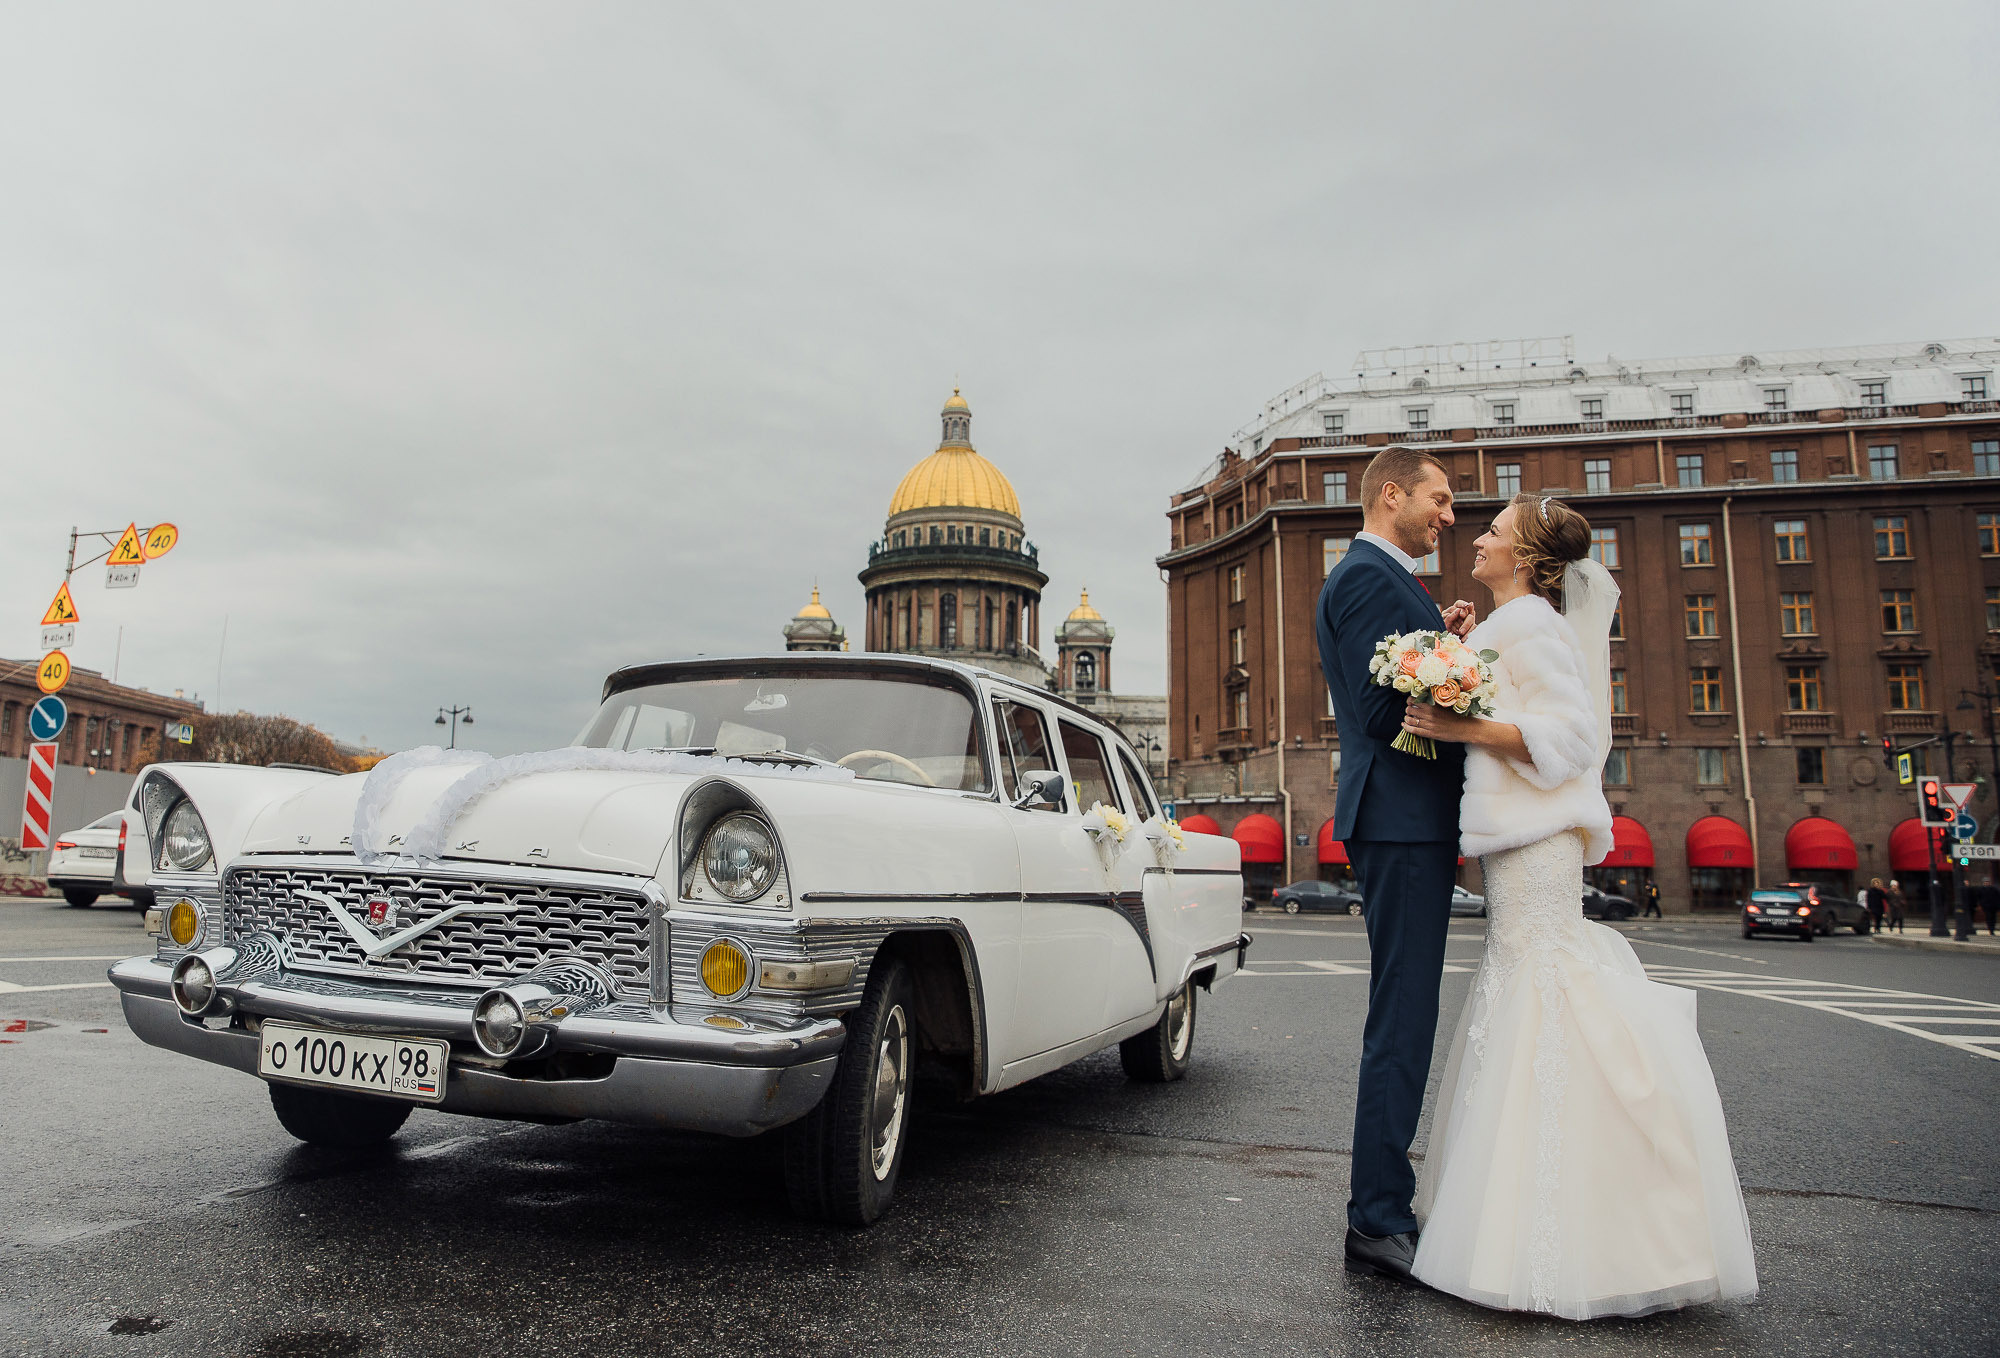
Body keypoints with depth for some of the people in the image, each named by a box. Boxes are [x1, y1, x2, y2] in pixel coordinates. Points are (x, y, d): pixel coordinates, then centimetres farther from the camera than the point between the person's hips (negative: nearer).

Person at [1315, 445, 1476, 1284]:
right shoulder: (1366, 578, -11)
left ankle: (1386, 1205, 26)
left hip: (1414, 826, 11)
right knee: (1401, 1026, -7)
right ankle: (1379, 1225, 2)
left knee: (1402, 1025, 15)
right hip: (1400, 822, -11)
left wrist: (1445, 643, 6)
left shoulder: (1388, 580, 23)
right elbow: (1386, 713, -20)